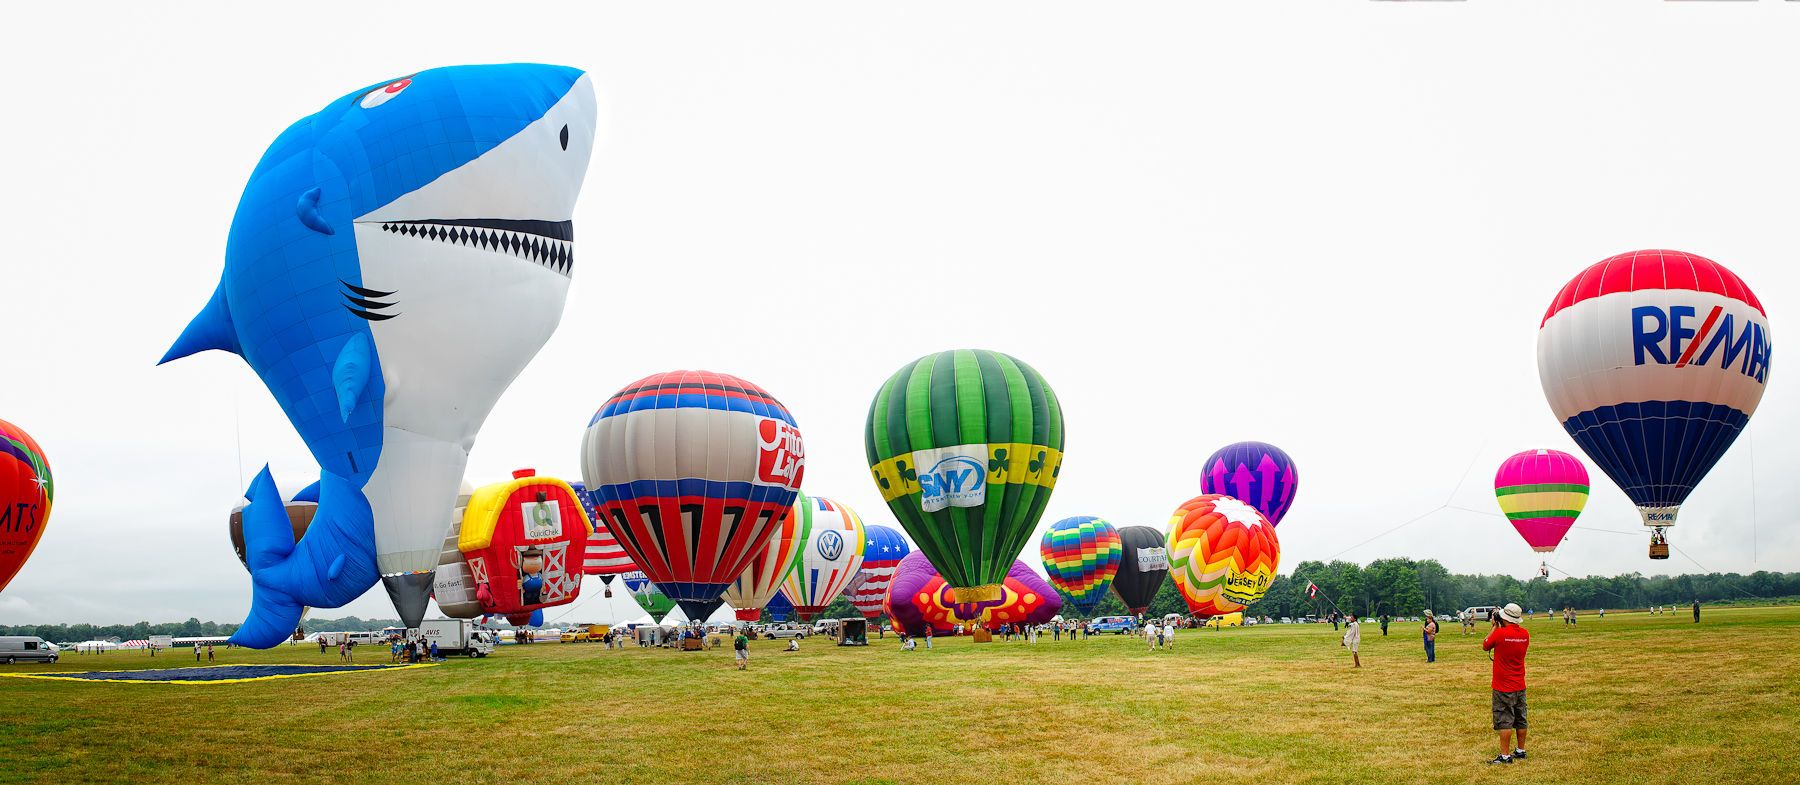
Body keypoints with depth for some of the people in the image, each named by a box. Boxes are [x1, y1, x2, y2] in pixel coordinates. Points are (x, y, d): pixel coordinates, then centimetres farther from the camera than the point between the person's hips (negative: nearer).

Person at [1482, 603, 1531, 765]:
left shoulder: (1500, 633, -19)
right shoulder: (1525, 634, -1)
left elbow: (1485, 647, -2)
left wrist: (1495, 626, 4)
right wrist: (1500, 628, 12)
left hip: (1503, 687, -6)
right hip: (1520, 686, 6)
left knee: (1504, 722, -3)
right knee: (1520, 721, 16)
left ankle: (1505, 756, -2)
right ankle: (1521, 751, 26)